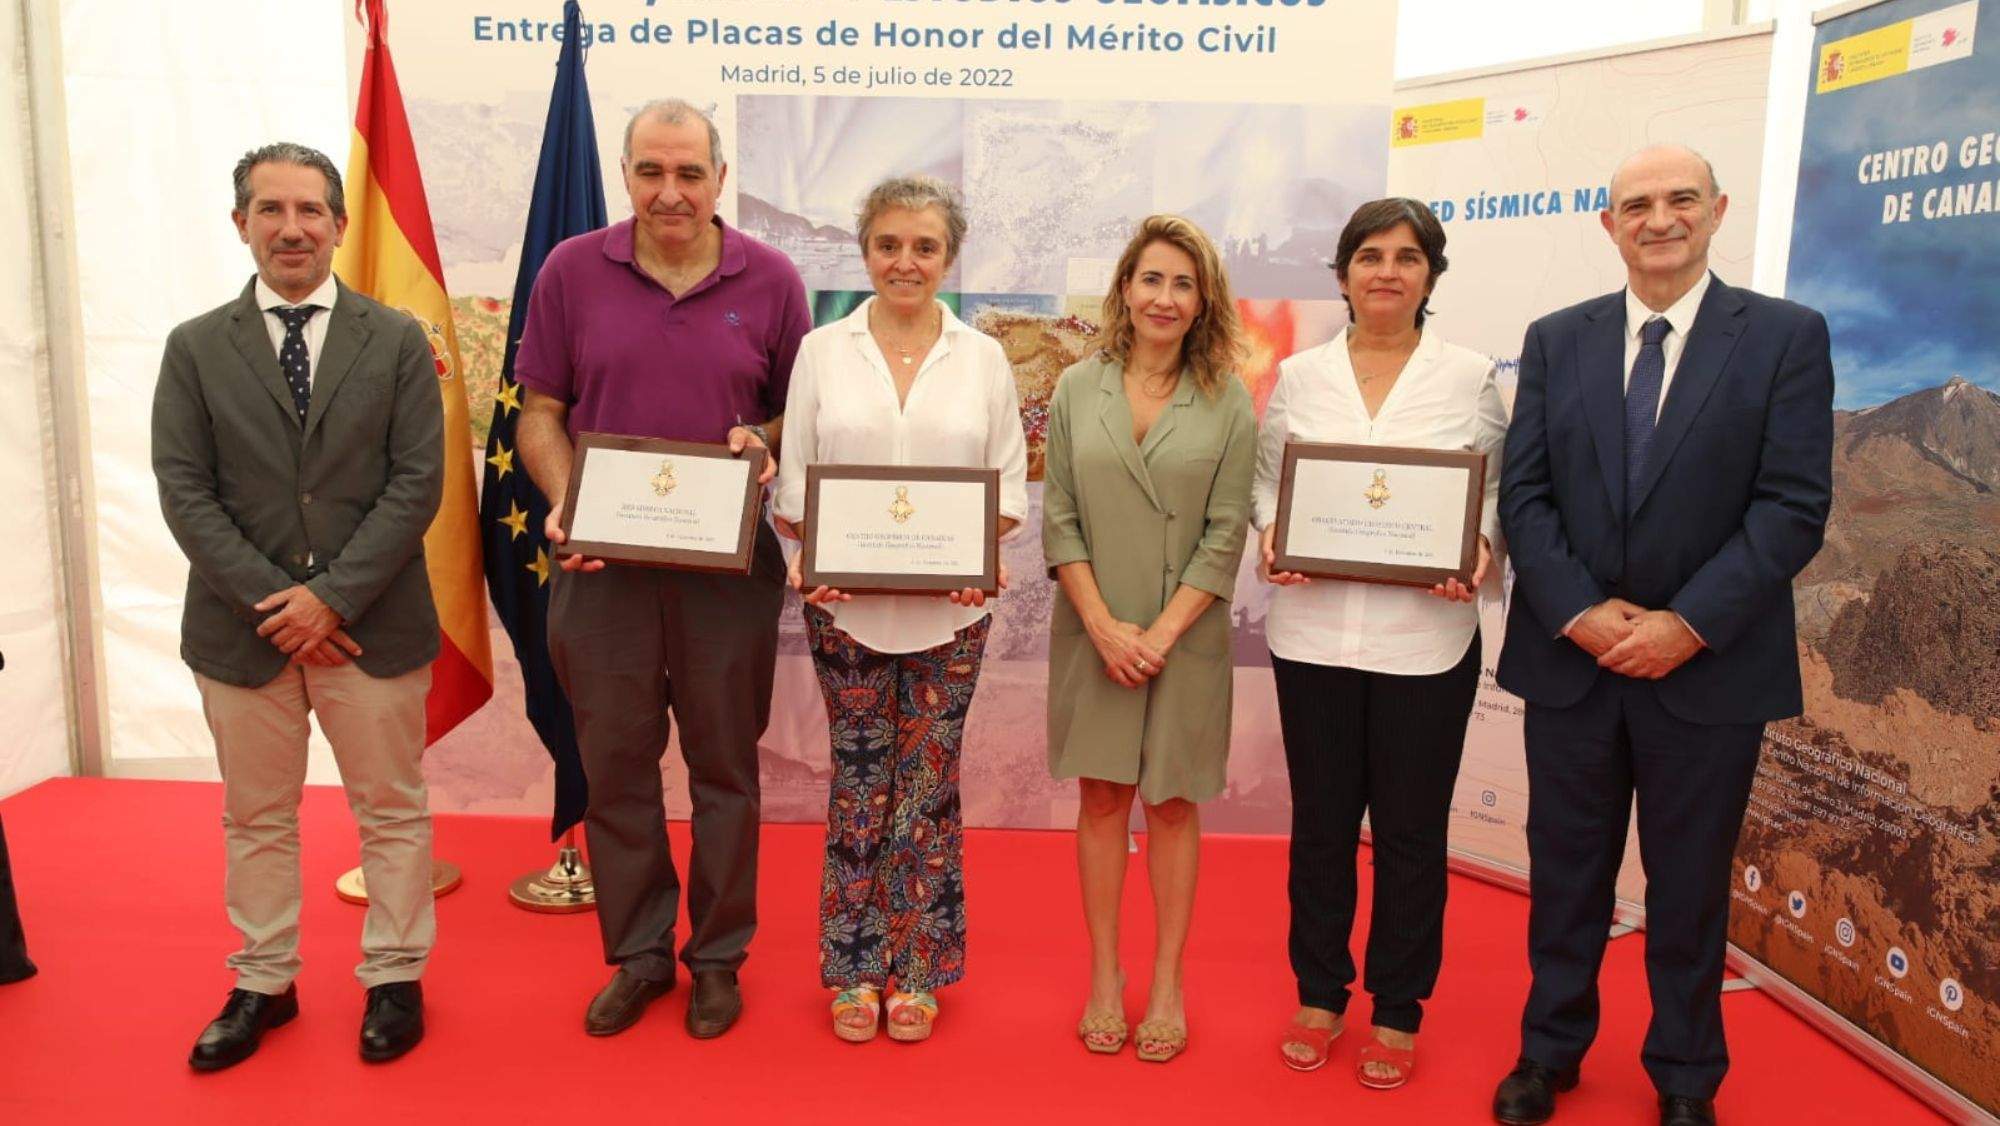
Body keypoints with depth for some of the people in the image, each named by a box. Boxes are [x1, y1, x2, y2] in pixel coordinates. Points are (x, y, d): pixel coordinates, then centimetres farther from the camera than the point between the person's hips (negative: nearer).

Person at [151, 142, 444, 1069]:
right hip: (241, 627, 2)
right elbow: (184, 493, -2)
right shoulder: (195, 348, 4)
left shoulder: (396, 341, 1)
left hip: (372, 623, -1)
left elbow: (418, 483, -6)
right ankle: (263, 984, 31)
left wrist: (332, 595, -13)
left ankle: (394, 978, 25)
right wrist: (272, 603, -12)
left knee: (391, 810, 9)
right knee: (256, 818, 15)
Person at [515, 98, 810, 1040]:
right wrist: (562, 503, -12)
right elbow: (539, 415, 5)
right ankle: (638, 952, 29)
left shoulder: (769, 280, 1)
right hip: (603, 564, 1)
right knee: (615, 765, 10)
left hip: (729, 565, -1)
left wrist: (765, 440, -15)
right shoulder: (571, 272, 2)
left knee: (724, 763, 10)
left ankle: (719, 954, 28)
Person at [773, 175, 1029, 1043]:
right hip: (845, 605, 0)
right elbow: (793, 481, 4)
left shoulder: (983, 359, 7)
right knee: (860, 782, 7)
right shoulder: (823, 352, 6)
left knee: (928, 784, 6)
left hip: (948, 609, 0)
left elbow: (1009, 481, 5)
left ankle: (920, 971, 21)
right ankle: (854, 970, 21)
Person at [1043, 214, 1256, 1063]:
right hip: (1093, 633, 1)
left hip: (1185, 636, -1)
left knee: (1172, 803, 9)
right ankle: (1104, 976, 22)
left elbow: (1226, 533, -5)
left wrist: (1161, 632, -13)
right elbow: (1058, 519, -1)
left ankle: (1166, 983, 21)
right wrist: (1105, 626, -10)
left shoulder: (1227, 403, -1)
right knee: (1102, 798, 8)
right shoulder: (1077, 389, 2)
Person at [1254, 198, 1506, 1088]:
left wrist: (1480, 551, -15)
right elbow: (1266, 480, 8)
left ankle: (1397, 1014, 27)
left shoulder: (1471, 377, 2)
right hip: (1314, 631, 1)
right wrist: (1271, 536, -11)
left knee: (1410, 831, 9)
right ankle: (1319, 997, 31)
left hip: (1425, 638, -1)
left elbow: (1496, 491, 4)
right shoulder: (1300, 375, 6)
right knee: (1321, 822, 12)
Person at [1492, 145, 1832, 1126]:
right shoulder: (1555, 340, 5)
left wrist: (1688, 625, -16)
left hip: (1710, 667, -2)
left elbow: (1794, 505, -8)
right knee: (1565, 870, 13)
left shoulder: (1787, 336, -2)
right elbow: (1524, 494, 0)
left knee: (1689, 883, 12)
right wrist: (1582, 612, -13)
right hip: (1570, 658, 2)